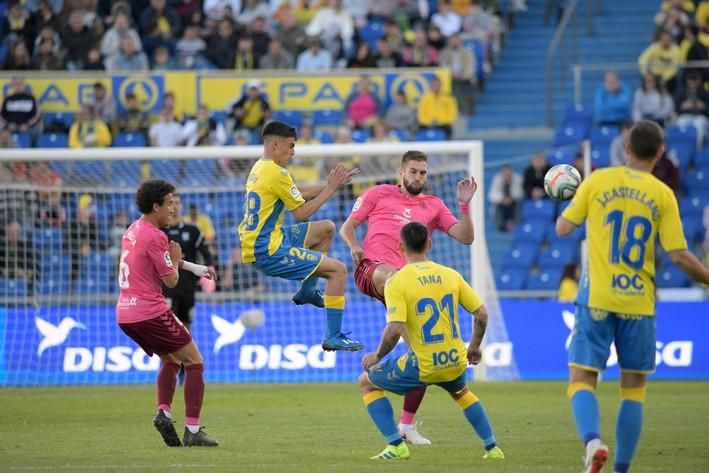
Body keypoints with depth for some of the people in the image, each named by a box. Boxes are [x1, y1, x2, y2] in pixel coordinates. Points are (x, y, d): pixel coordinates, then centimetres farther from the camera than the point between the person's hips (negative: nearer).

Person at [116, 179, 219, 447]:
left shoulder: (133, 230, 14)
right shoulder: (154, 236, -14)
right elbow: (171, 280, -12)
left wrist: (194, 267, 26)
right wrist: (176, 261, 8)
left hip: (125, 314, 9)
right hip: (150, 312, -9)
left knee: (171, 359, 25)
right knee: (194, 362, 0)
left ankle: (164, 412, 3)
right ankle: (193, 431, -7)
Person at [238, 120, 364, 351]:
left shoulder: (259, 168, 12)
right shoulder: (276, 173, -17)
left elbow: (295, 197, 18)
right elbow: (302, 212, -13)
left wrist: (330, 185, 9)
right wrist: (330, 189, -5)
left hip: (255, 242, 10)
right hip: (268, 252, -10)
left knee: (327, 228, 21)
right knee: (338, 270, -8)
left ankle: (308, 290, 23)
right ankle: (334, 336, -7)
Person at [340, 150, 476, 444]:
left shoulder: (433, 206, 19)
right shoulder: (379, 194, 15)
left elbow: (465, 237, 11)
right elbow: (347, 227, 15)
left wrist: (464, 204, -3)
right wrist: (354, 245, -6)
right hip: (371, 270, -3)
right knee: (392, 277, -43)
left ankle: (407, 425, 12)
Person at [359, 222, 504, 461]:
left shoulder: (397, 282, -11)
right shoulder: (450, 275, 3)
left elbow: (395, 329, -20)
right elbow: (481, 314, 6)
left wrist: (378, 356, -3)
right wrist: (474, 347, 22)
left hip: (423, 366, -5)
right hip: (456, 362, 5)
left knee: (367, 383, 18)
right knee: (461, 392, 40)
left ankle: (396, 445, 7)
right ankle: (492, 448, 35)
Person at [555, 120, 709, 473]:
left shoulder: (598, 181, -1)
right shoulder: (663, 195, -2)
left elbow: (562, 228, 4)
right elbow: (679, 256, -6)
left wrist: (569, 203, 25)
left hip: (597, 299, 0)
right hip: (638, 303, 1)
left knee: (582, 379, 2)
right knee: (633, 387, 12)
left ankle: (592, 441, -25)